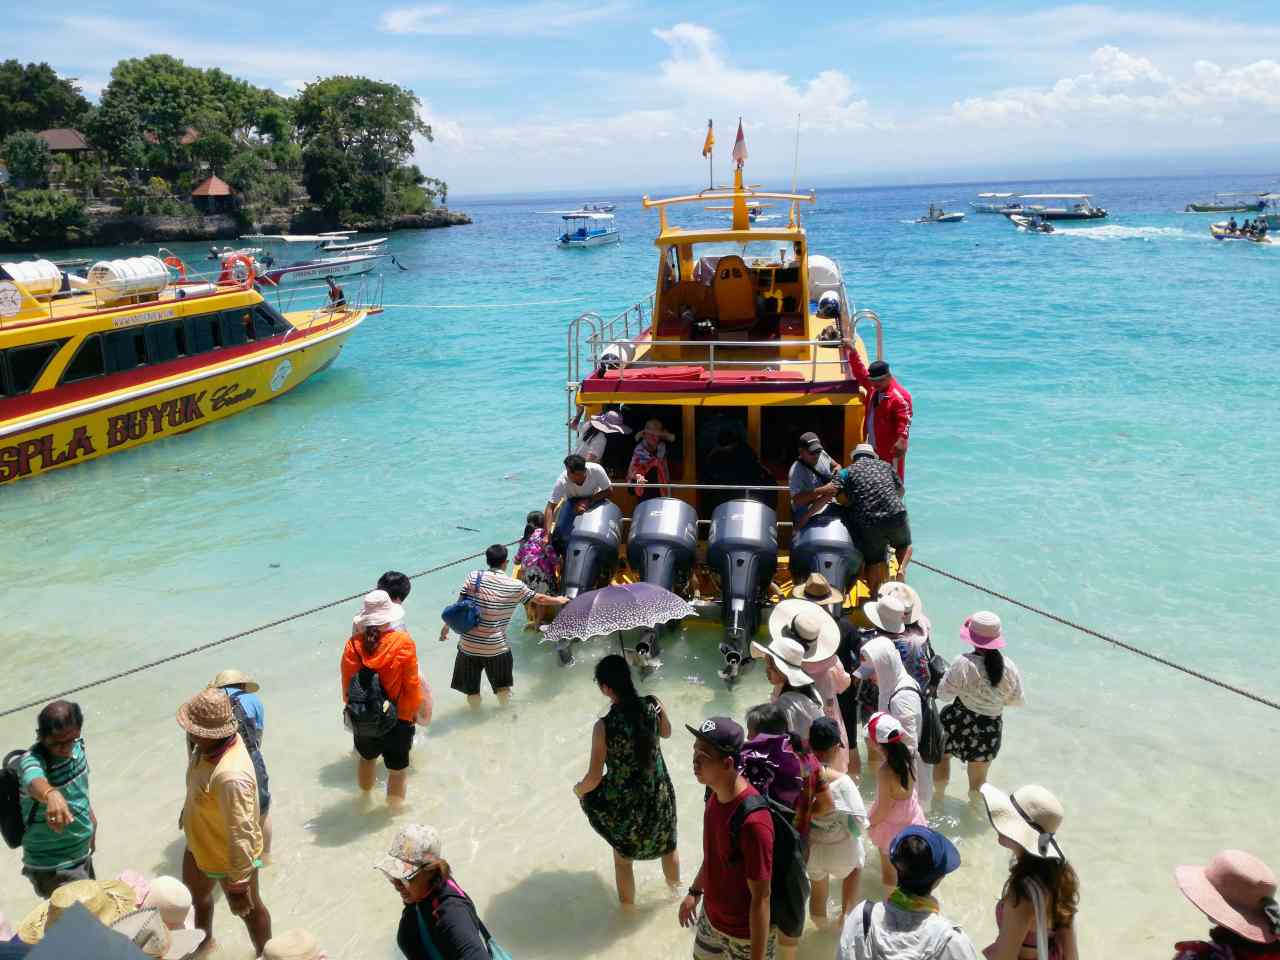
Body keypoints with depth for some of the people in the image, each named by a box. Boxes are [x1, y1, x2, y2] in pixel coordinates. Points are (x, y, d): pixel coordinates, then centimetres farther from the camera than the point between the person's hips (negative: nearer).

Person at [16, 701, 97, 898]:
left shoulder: (77, 747, -8)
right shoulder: (32, 761, -29)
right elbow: (35, 781, -54)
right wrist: (51, 795, -74)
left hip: (82, 852, 7)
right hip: (53, 867, -7)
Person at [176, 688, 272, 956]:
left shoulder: (230, 776, -43)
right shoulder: (210, 744, -15)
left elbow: (241, 835, -36)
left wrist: (238, 885, -28)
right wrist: (189, 810, 23)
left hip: (228, 857, -9)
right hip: (199, 844, 9)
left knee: (248, 909, 19)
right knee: (196, 893, 34)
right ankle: (204, 940, 63)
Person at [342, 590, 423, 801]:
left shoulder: (353, 644, -13)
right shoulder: (403, 643, -20)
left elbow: (347, 684, -2)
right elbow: (412, 685, -13)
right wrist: (413, 712, 5)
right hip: (397, 720, -4)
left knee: (366, 757, 30)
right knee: (398, 767, 16)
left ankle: (365, 793, 54)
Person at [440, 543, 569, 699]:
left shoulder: (474, 576, -5)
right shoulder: (515, 586, -2)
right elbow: (540, 599, 10)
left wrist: (446, 627, 2)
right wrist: (559, 600, 28)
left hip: (469, 644, 0)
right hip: (496, 646, 0)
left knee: (470, 682, 19)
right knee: (501, 681, 25)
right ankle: (504, 700, 43)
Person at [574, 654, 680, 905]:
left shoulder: (604, 727, -28)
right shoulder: (654, 705, -18)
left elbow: (594, 779, -19)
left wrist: (578, 789, 1)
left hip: (626, 803, -4)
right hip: (660, 796, 4)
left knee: (623, 858, 24)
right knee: (668, 846, 31)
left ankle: (628, 908, 44)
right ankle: (675, 888, 56)